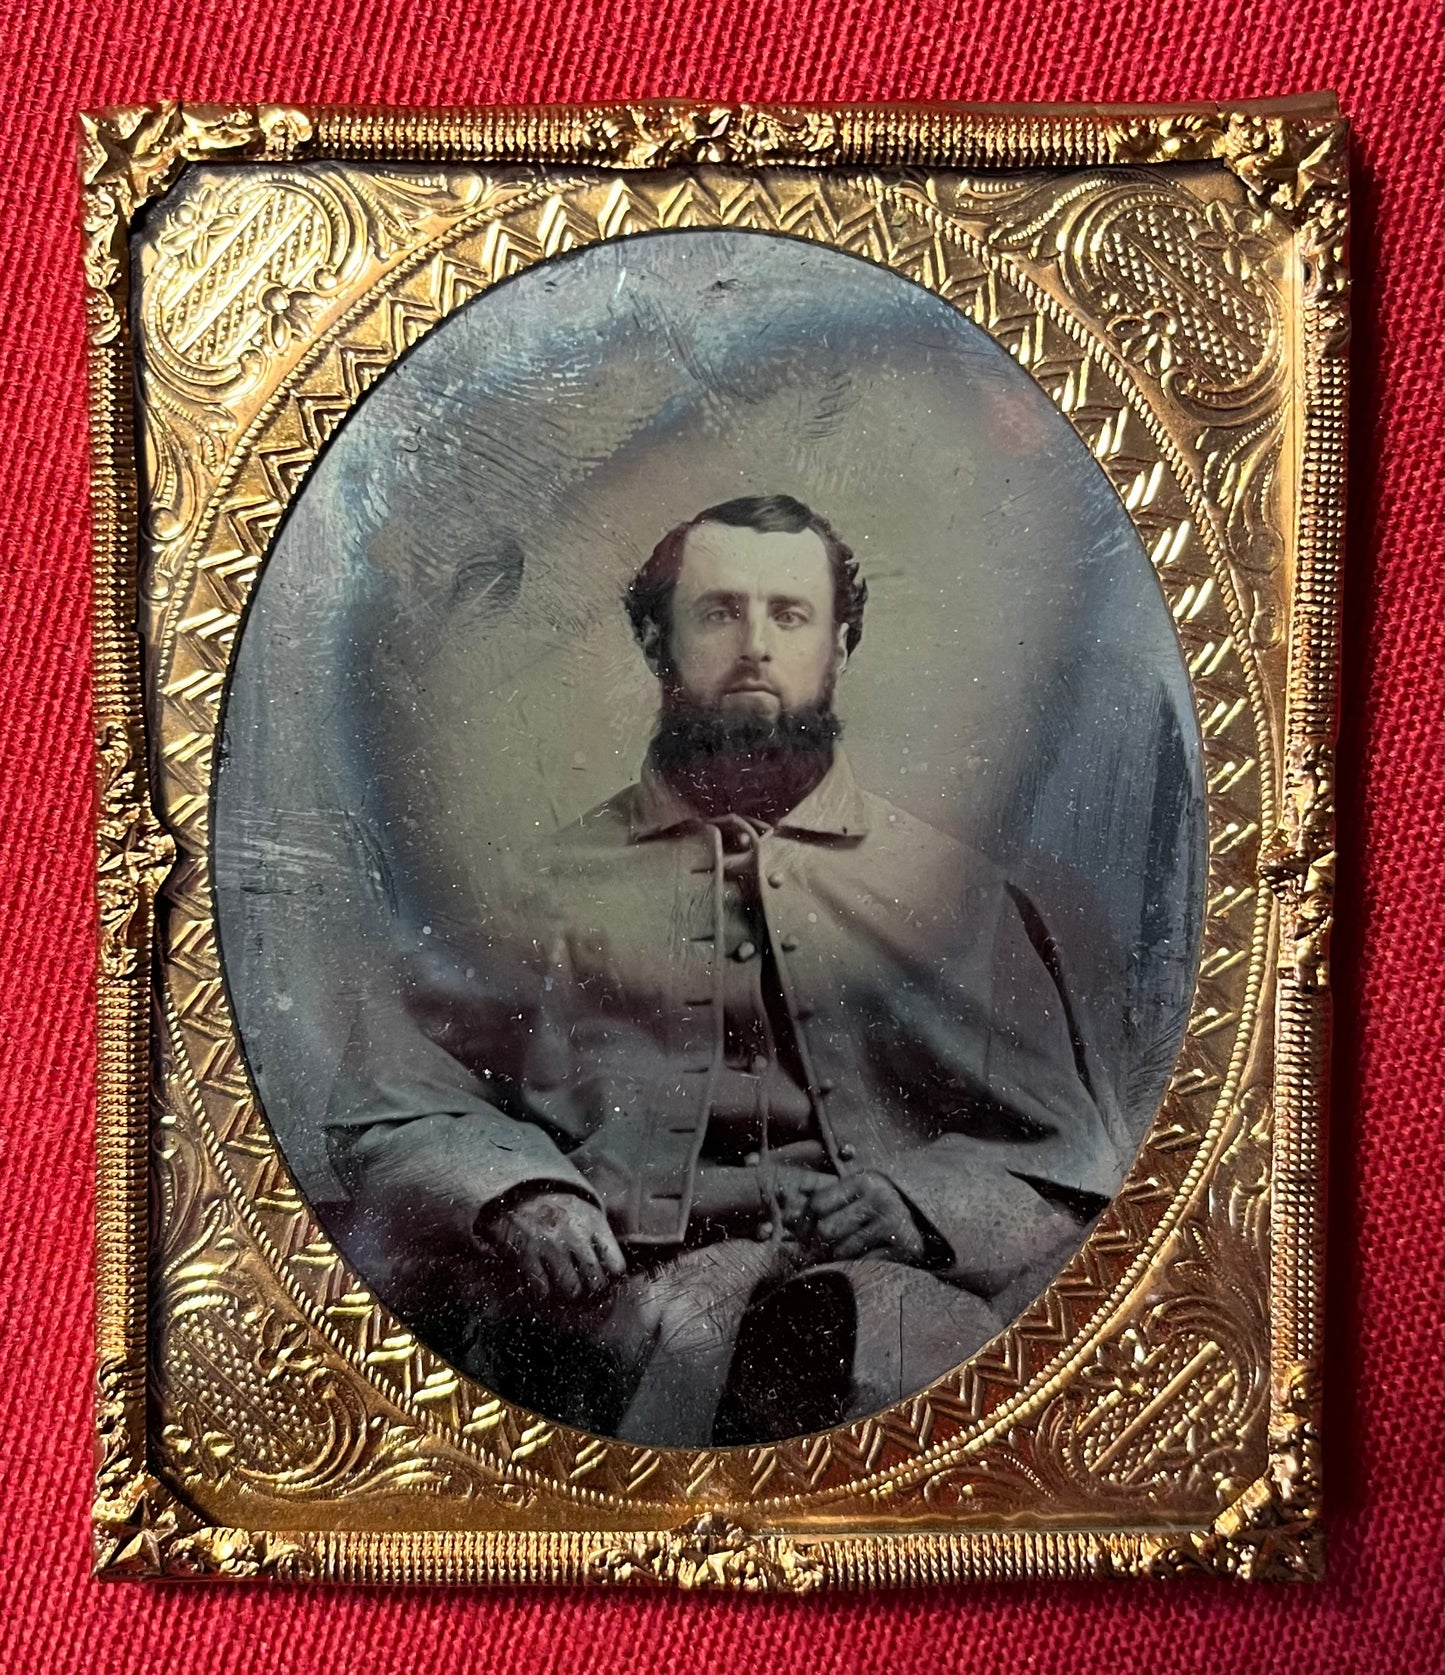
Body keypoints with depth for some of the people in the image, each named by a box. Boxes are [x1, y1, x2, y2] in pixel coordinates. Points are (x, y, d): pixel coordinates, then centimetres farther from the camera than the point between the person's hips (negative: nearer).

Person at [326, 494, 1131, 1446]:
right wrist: (515, 1192, -5)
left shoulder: (959, 886, 18)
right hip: (614, 1292, 1)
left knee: (880, 1312, -36)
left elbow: (1075, 1161, 16)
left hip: (894, 1284, 0)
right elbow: (387, 1113, 17)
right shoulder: (541, 882, 18)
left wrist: (918, 1202, -5)